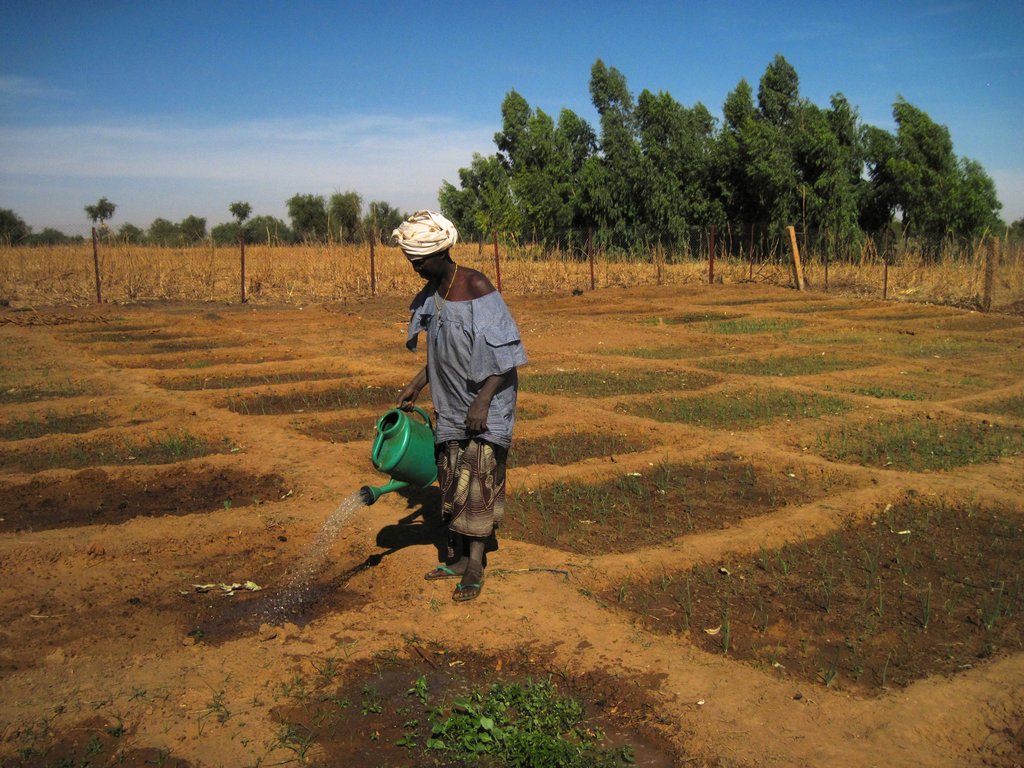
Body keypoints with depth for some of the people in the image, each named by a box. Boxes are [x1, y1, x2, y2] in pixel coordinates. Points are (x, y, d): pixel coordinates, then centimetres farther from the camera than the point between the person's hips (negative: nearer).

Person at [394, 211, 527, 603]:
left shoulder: (476, 286, -18)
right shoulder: (432, 291, 5)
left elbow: (505, 354, -20)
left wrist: (482, 402, -24)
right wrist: (417, 385, 13)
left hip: (485, 402, -8)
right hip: (451, 402, 8)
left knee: (478, 479, -4)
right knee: (451, 478, 12)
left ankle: (475, 566, 5)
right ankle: (457, 556, 24)